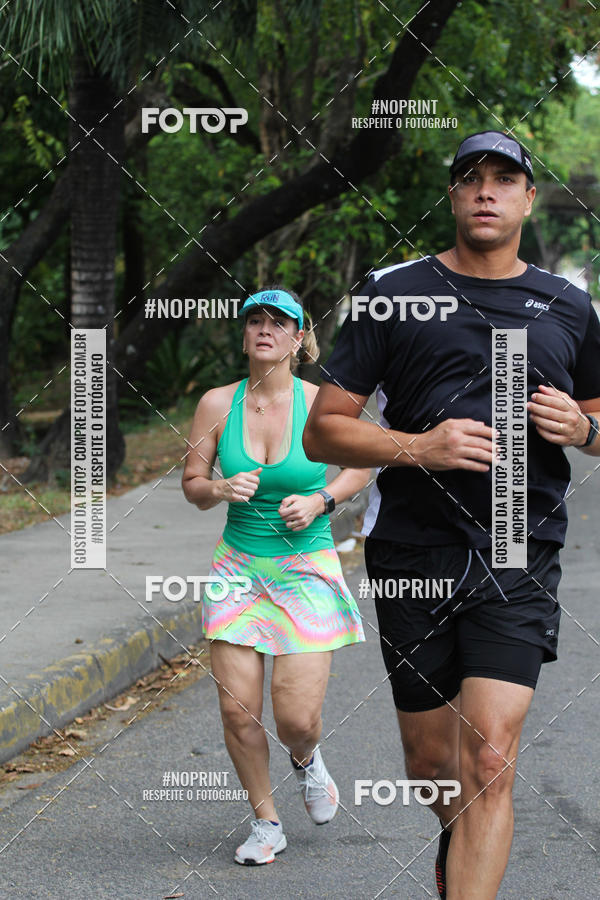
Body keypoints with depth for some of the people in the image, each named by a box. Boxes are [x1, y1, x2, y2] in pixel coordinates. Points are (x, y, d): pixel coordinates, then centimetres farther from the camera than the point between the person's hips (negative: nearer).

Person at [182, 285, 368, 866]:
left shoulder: (321, 403, -7)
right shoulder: (217, 404, -2)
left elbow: (360, 466, 9)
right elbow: (193, 486, 6)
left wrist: (320, 501, -9)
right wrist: (221, 489, -16)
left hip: (307, 570, -2)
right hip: (239, 567, 2)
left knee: (297, 718, -7)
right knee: (237, 710, -3)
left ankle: (305, 761, 31)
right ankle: (266, 823, 20)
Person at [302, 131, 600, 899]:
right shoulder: (395, 294, 3)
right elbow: (322, 432, 1)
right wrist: (419, 447, -16)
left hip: (519, 557, 0)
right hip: (413, 554, 0)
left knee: (489, 762, -14)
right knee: (431, 763, 11)